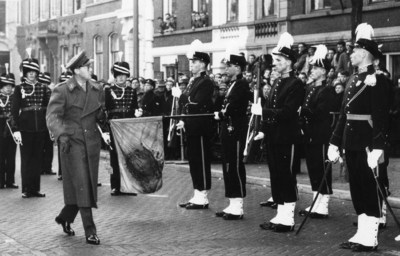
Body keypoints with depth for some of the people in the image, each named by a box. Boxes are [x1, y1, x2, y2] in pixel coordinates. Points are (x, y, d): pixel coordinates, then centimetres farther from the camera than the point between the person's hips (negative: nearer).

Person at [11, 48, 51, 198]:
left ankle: (35, 188, 13)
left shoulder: (43, 88, 7)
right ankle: (26, 189, 7)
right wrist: (16, 129, -11)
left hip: (40, 128, 3)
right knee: (26, 158, 2)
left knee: (38, 158, 6)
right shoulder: (19, 88, 0)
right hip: (25, 128, -3)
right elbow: (14, 110, -4)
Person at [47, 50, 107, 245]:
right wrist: (61, 135, -31)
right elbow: (52, 117, -17)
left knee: (89, 185, 10)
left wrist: (102, 117, 4)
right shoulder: (62, 91, -8)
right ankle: (90, 230, -7)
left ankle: (65, 217, 33)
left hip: (92, 143, 6)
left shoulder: (97, 90, 9)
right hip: (72, 142, -6)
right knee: (81, 185, -9)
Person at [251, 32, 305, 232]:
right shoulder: (277, 83, 16)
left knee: (286, 177, -3)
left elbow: (288, 112, -20)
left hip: (286, 139, -8)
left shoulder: (295, 85, -11)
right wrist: (263, 130, 9)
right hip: (273, 137, 8)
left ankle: (288, 219, 3)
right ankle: (281, 215, 18)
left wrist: (262, 111, -22)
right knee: (276, 176, 11)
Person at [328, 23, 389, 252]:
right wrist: (335, 142, 15)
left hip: (367, 143, -8)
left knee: (370, 189, -1)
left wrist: (377, 148, -24)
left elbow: (381, 117, -18)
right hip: (352, 143, 8)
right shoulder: (353, 80, 14)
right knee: (357, 189, 12)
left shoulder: (377, 80, -11)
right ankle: (362, 234, 20)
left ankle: (370, 238, 6)